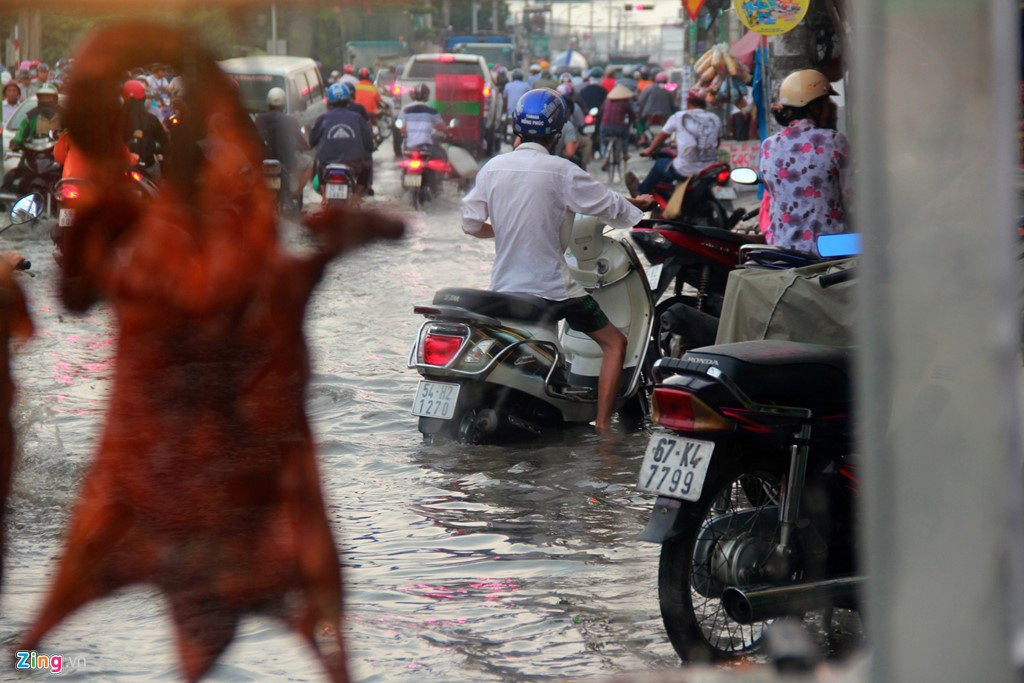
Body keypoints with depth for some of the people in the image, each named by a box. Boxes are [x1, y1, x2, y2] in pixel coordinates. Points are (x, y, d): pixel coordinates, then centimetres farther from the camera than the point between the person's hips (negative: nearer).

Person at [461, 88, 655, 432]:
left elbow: (470, 224, 6)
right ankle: (602, 425, -3)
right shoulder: (560, 171, -13)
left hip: (503, 286, 5)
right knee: (614, 342, 8)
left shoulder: (492, 167, 1)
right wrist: (636, 209, 13)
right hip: (552, 286, -5)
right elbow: (609, 207, -8)